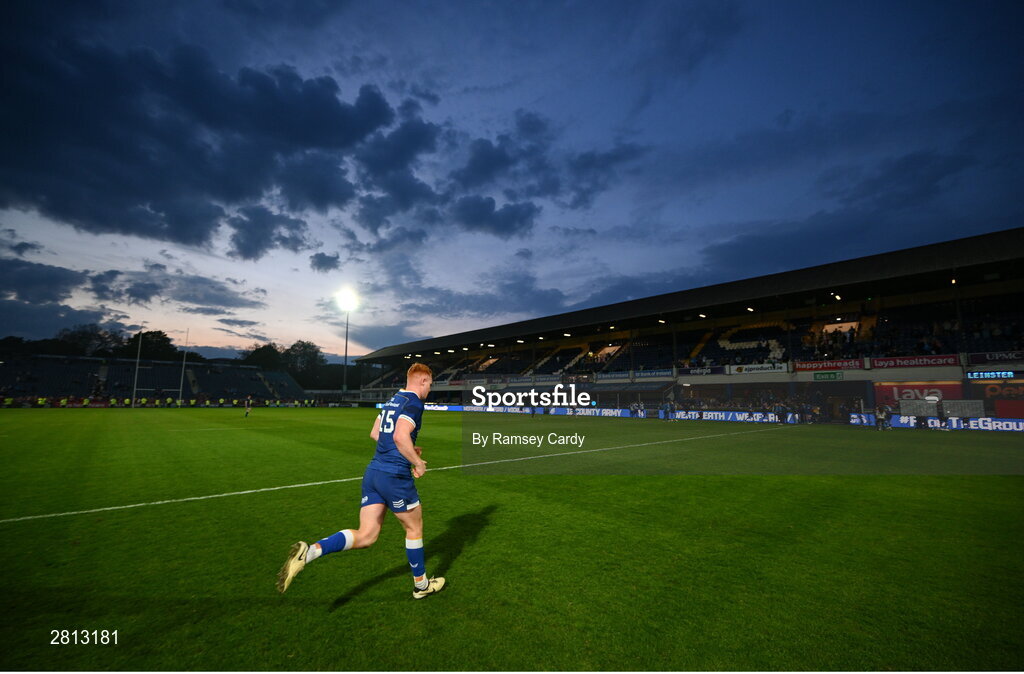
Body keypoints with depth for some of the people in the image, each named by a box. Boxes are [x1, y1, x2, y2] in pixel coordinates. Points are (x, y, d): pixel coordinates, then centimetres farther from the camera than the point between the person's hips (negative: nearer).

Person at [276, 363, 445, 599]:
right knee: (414, 529, 14)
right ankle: (421, 585, 30)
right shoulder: (414, 403, -13)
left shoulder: (392, 400, 15)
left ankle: (309, 551, -10)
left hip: (373, 472, 8)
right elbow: (401, 436, -27)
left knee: (365, 536, 9)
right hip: (396, 476, -8)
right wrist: (418, 463, -13)